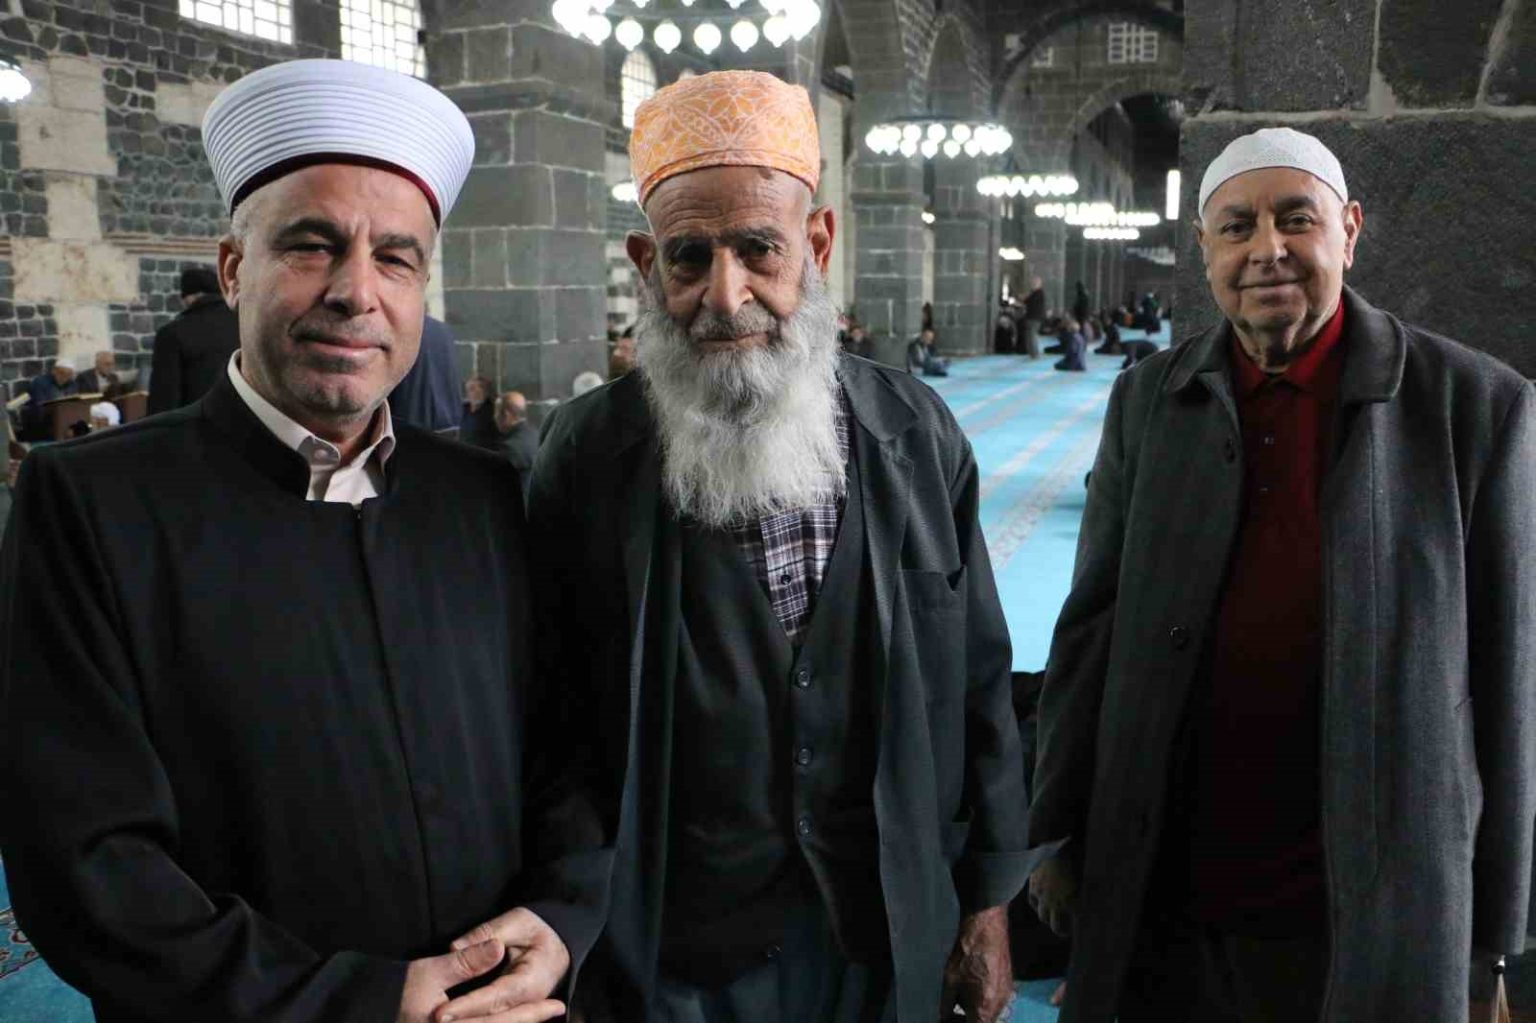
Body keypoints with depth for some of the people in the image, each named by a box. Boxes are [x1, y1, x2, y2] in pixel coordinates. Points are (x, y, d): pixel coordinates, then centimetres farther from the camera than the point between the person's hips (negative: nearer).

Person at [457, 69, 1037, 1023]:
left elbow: (977, 684, 0)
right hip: (670, 944, -1)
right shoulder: (588, 452, -11)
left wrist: (988, 902, 3)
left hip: (891, 935, 2)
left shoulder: (915, 432, -6)